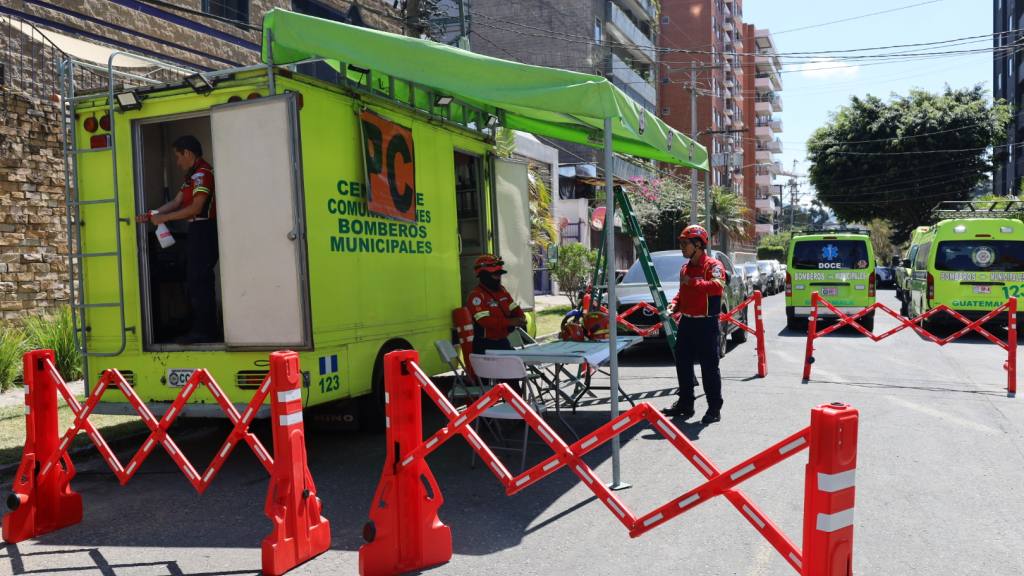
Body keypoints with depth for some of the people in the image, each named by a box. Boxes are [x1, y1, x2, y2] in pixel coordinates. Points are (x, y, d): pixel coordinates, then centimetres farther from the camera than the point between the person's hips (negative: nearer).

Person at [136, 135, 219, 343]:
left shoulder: (202, 173, -12)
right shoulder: (193, 175, 20)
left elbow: (196, 208, -19)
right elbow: (176, 202, 15)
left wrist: (163, 218, -14)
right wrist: (151, 215, 3)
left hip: (204, 230, -11)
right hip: (198, 231, 11)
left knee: (198, 281, -8)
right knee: (194, 279, 13)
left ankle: (204, 331, -4)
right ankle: (204, 329, 18)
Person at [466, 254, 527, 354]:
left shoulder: (501, 290, 12)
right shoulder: (476, 295, -16)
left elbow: (514, 308, 15)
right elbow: (485, 320, -27)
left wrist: (521, 318, -9)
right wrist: (510, 322, -31)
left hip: (503, 341, 8)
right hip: (485, 346, -8)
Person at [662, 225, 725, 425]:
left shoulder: (713, 265, -10)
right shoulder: (685, 268, 16)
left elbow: (717, 287, -28)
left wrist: (692, 282, -24)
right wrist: (675, 303, 7)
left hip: (706, 324, -8)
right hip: (686, 322, 8)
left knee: (709, 367, -2)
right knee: (682, 364, 12)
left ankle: (714, 408, 7)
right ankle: (685, 404, 24)